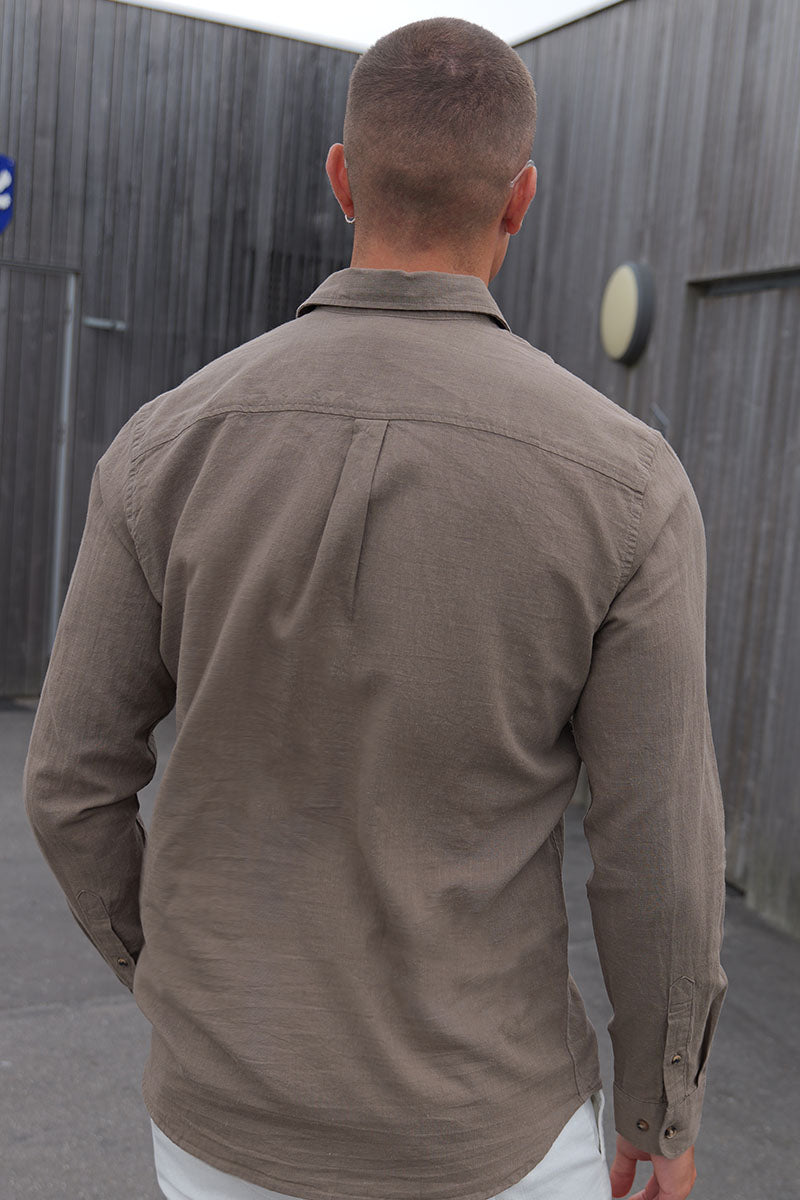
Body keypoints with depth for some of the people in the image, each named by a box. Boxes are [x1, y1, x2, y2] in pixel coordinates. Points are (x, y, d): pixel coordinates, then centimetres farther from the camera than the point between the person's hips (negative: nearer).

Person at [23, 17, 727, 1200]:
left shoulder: (169, 444, -12)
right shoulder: (622, 480, -19)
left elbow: (75, 780, -5)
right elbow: (658, 852, -14)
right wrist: (666, 1101, 6)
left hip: (236, 1092, 3)